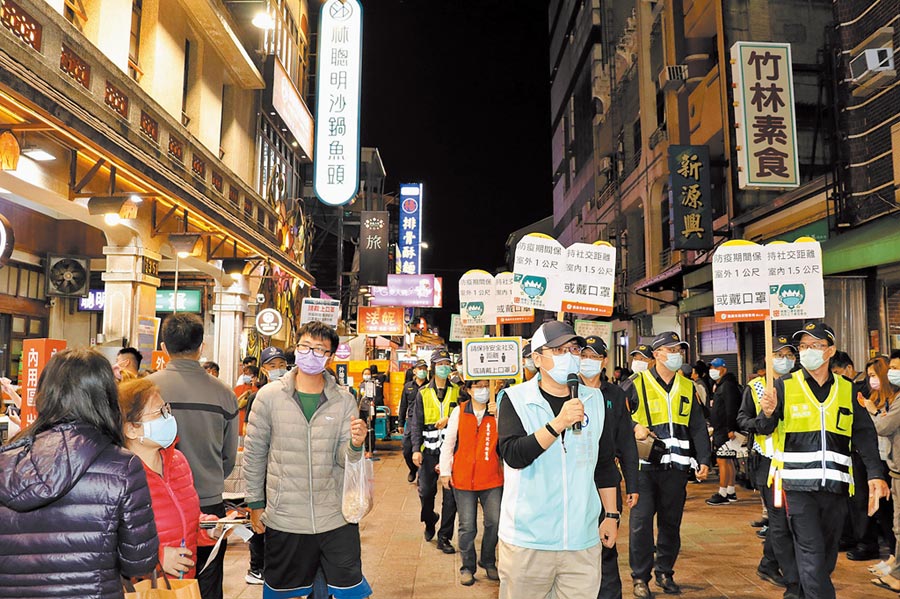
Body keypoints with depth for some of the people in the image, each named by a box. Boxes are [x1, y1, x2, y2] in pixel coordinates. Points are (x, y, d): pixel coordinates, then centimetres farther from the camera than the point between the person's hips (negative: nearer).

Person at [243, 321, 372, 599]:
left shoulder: (344, 401, 0)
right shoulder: (270, 396, -3)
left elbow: (343, 459, -1)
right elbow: (254, 454, 3)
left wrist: (355, 445, -22)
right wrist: (255, 504, 3)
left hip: (336, 519, 1)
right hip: (284, 519, 0)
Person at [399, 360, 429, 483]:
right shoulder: (408, 386, 10)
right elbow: (403, 405, 15)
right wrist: (401, 424, 14)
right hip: (411, 421, 3)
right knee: (407, 450, 4)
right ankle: (413, 469, 32)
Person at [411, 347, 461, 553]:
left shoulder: (457, 391, 5)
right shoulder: (423, 393, 7)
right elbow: (416, 424, 4)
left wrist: (449, 419, -13)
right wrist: (416, 449, -5)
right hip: (429, 451, 1)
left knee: (451, 495, 0)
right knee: (426, 491, 2)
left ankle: (444, 538, 12)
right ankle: (429, 522, 33)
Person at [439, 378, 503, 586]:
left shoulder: (497, 411, 2)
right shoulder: (459, 411, 0)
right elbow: (448, 442, 4)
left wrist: (498, 415, -21)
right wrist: (445, 471, 2)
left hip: (491, 478, 1)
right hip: (463, 478, -1)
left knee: (495, 522, 2)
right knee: (467, 526, 5)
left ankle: (488, 562, 26)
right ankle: (467, 567, 23)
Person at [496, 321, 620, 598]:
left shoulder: (594, 400, 7)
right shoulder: (515, 399, -5)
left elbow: (605, 464, 14)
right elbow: (513, 455, -18)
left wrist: (611, 515, 13)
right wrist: (558, 423, -25)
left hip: (583, 539, 3)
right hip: (527, 540, -3)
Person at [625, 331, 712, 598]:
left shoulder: (687, 387, 13)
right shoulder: (637, 383, -1)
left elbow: (698, 427, 15)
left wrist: (703, 460, 8)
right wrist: (634, 428, -15)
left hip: (676, 466, 4)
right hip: (644, 465, -4)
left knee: (671, 521, 12)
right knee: (641, 521, -3)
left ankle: (665, 572, 27)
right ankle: (640, 577, 10)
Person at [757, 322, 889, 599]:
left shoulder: (846, 389, 7)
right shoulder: (784, 386, -2)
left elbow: (865, 435, 7)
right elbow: (765, 429, -4)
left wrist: (875, 473, -4)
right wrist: (767, 413, -26)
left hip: (835, 486, 4)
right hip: (799, 485, -4)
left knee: (828, 553, 15)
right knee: (811, 553, -6)